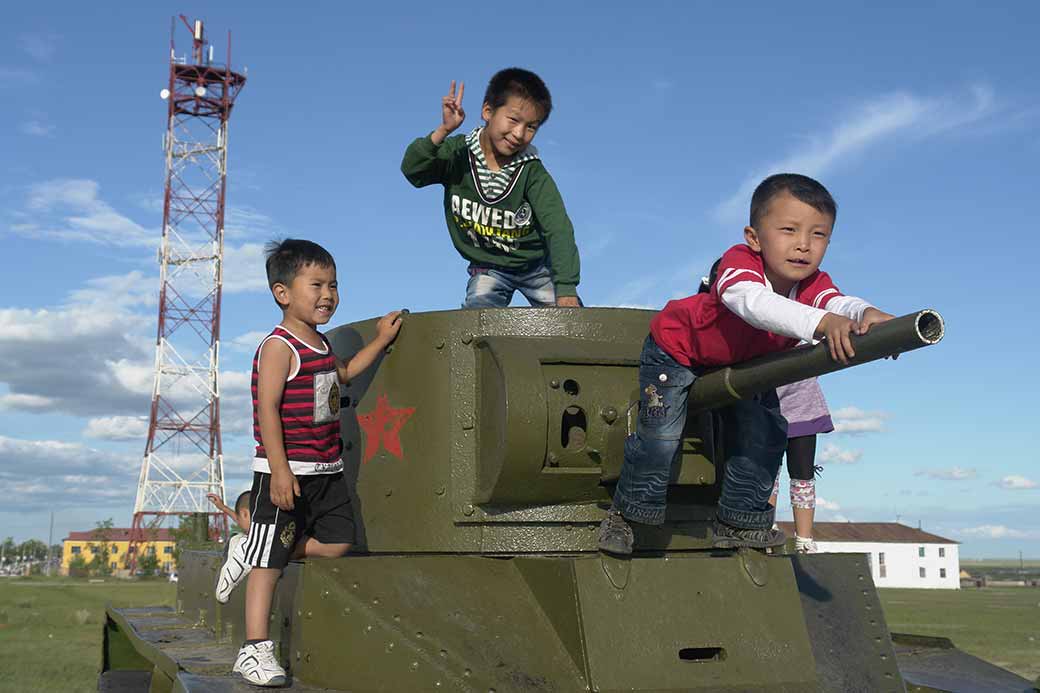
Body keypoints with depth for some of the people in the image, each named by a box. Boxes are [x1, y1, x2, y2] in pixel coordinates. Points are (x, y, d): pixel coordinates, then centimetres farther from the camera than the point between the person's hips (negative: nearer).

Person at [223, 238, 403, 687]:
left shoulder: (320, 343, 14)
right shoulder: (278, 347, -14)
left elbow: (342, 374, 35)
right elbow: (267, 409, -19)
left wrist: (380, 340, 30)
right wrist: (279, 470, -24)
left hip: (327, 470, 9)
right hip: (286, 472, -8)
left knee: (337, 542, 7)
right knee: (269, 563, -4)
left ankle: (252, 553, 22)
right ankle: (254, 650, 2)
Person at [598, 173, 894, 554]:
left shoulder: (814, 284, -25)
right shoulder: (739, 262, -40)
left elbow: (841, 303, -45)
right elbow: (751, 301, -61)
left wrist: (868, 316, -72)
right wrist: (821, 322, -76)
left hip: (744, 364, 5)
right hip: (678, 348, -5)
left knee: (766, 434, -2)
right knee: (660, 436, -13)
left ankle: (737, 522, 19)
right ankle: (627, 512, 13)